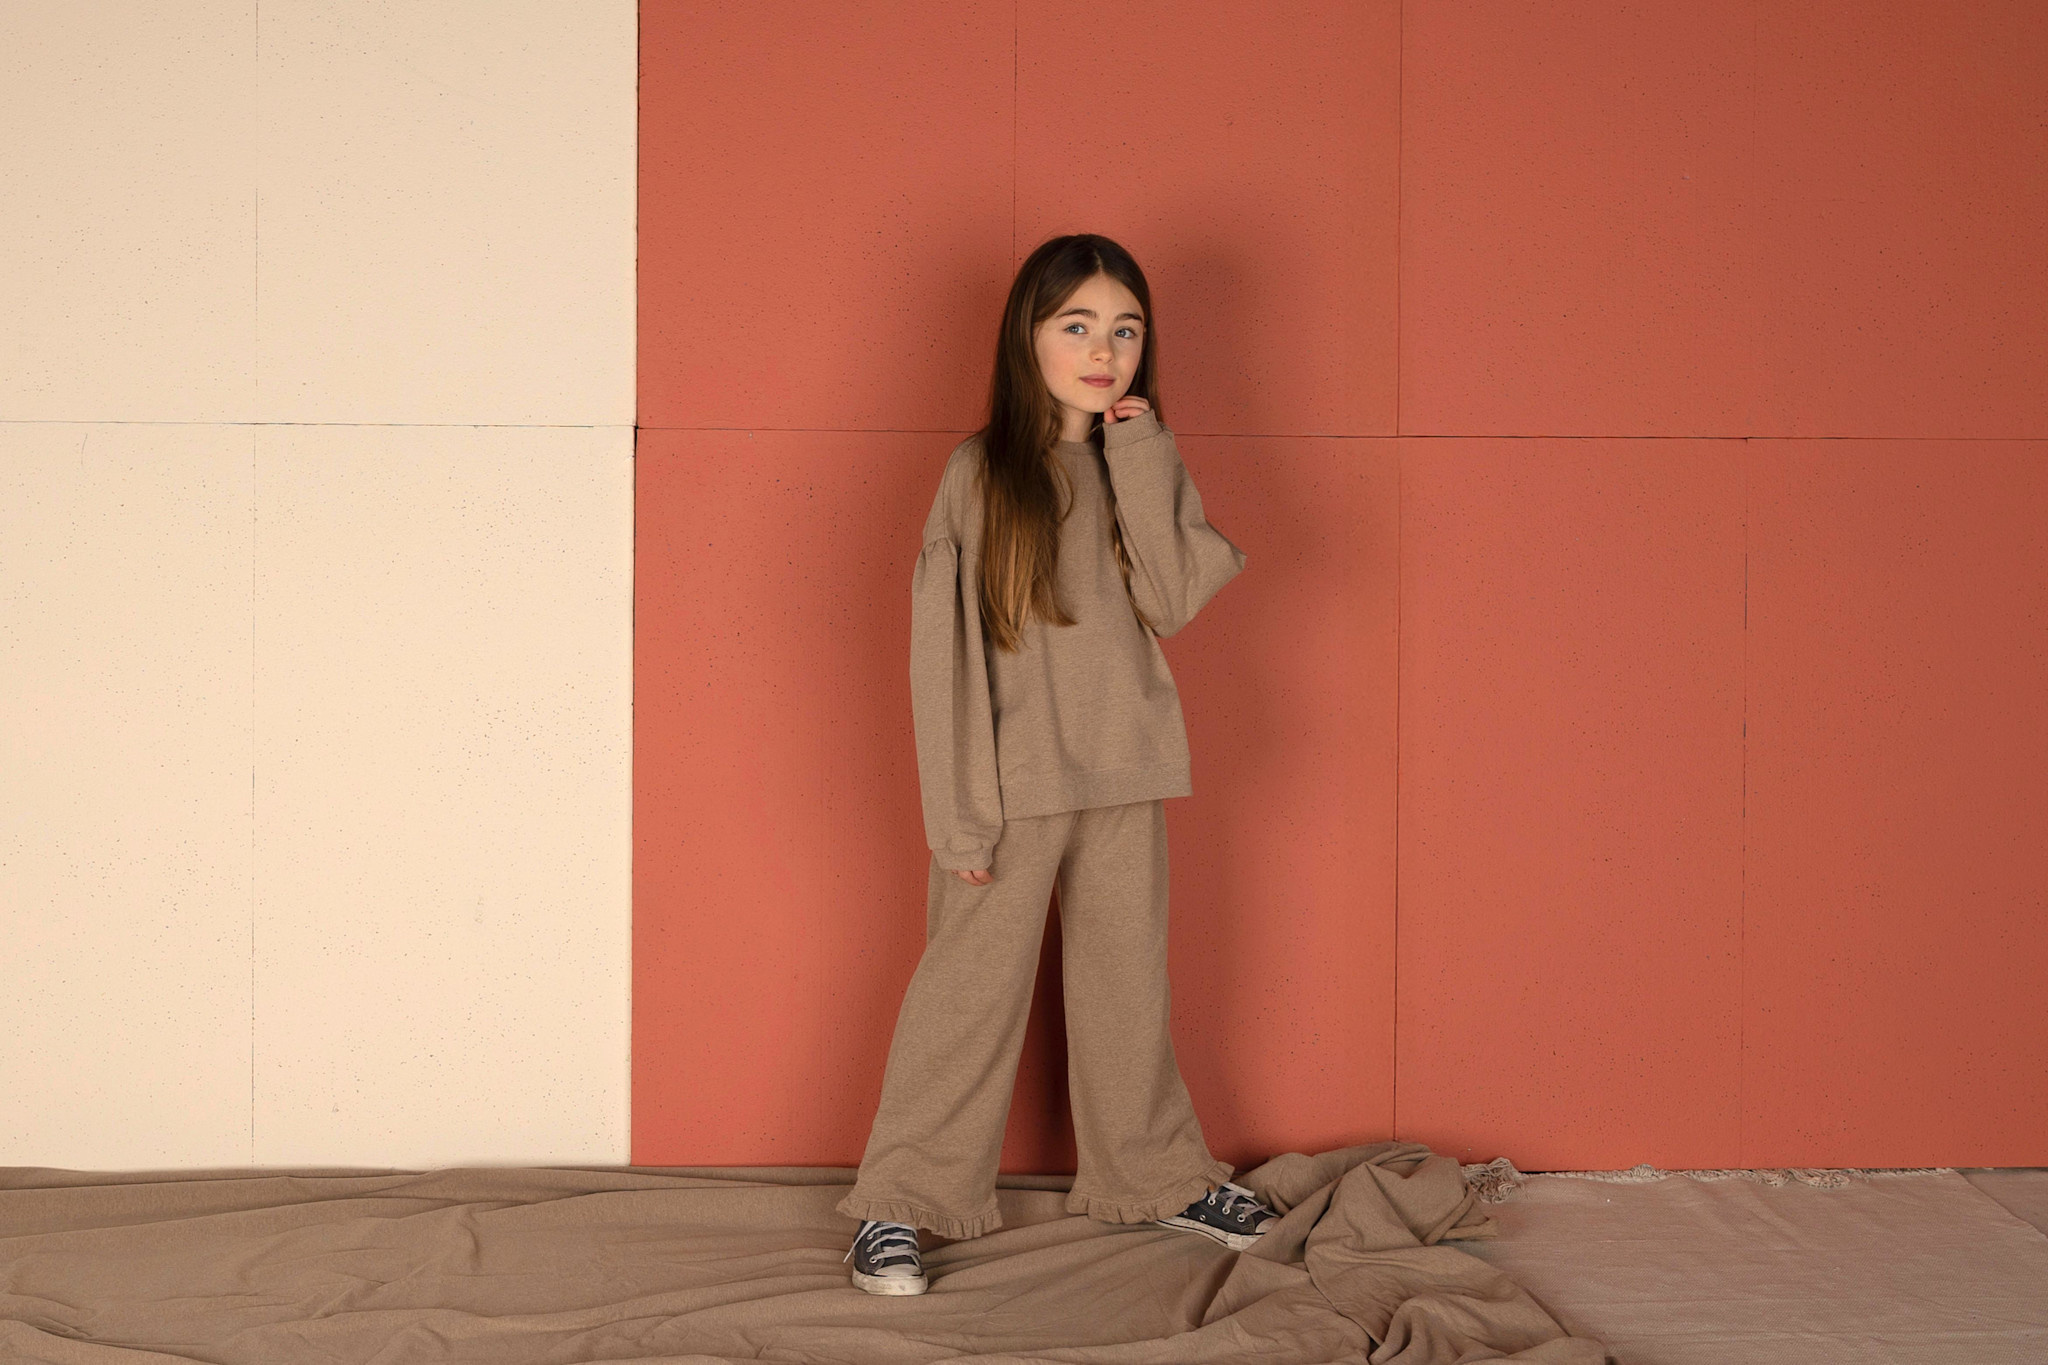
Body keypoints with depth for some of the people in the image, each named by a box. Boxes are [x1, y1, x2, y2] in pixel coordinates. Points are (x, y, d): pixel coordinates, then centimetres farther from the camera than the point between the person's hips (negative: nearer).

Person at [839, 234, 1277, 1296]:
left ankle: (1157, 1176, 31)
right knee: (969, 990, 0)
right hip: (1014, 781, -4)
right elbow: (941, 649, -8)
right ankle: (899, 1204, 10)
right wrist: (959, 807, -13)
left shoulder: (1147, 469, 6)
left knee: (1129, 987, 15)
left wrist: (1142, 469, -12)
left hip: (1123, 780, 4)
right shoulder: (979, 473, -6)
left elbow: (1174, 602, -8)